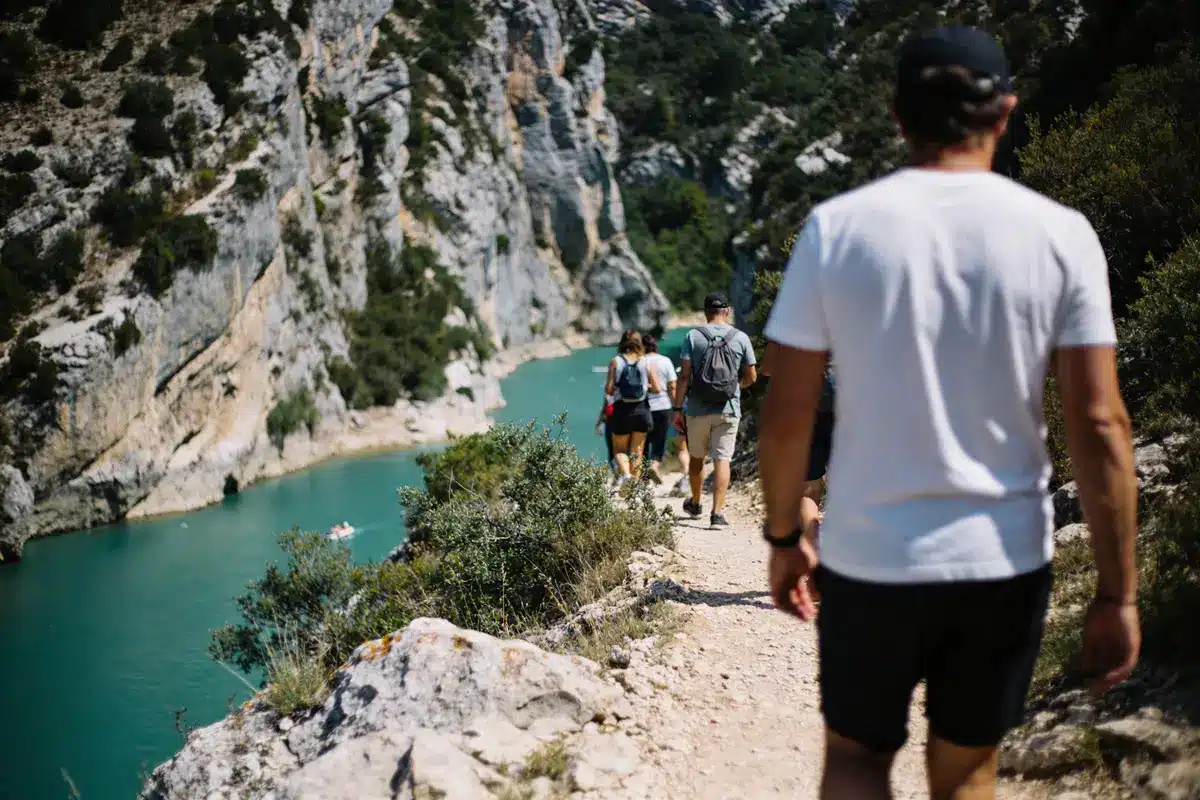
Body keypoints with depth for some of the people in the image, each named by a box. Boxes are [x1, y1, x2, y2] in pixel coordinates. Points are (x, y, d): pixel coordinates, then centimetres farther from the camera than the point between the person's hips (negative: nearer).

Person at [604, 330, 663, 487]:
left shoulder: (615, 362, -5)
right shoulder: (645, 362, -1)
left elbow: (609, 390, -7)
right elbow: (657, 388, -2)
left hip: (622, 410, -1)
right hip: (642, 410, 2)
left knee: (619, 449, 11)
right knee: (637, 450, 12)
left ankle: (625, 473, -15)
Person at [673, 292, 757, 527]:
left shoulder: (693, 337, -3)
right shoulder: (741, 338, -1)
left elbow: (684, 376, -7)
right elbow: (751, 377, 3)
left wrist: (678, 408, -3)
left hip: (698, 410, 0)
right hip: (728, 410, 0)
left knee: (696, 457, 18)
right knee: (722, 459, -1)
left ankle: (695, 503, 35)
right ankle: (717, 513, -10)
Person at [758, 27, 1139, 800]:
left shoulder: (836, 227, -7)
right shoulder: (1060, 234, -6)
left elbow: (786, 414, -5)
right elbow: (1099, 425, -8)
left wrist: (784, 537, 10)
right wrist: (1117, 592, -1)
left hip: (869, 557, -1)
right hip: (1005, 561, 1)